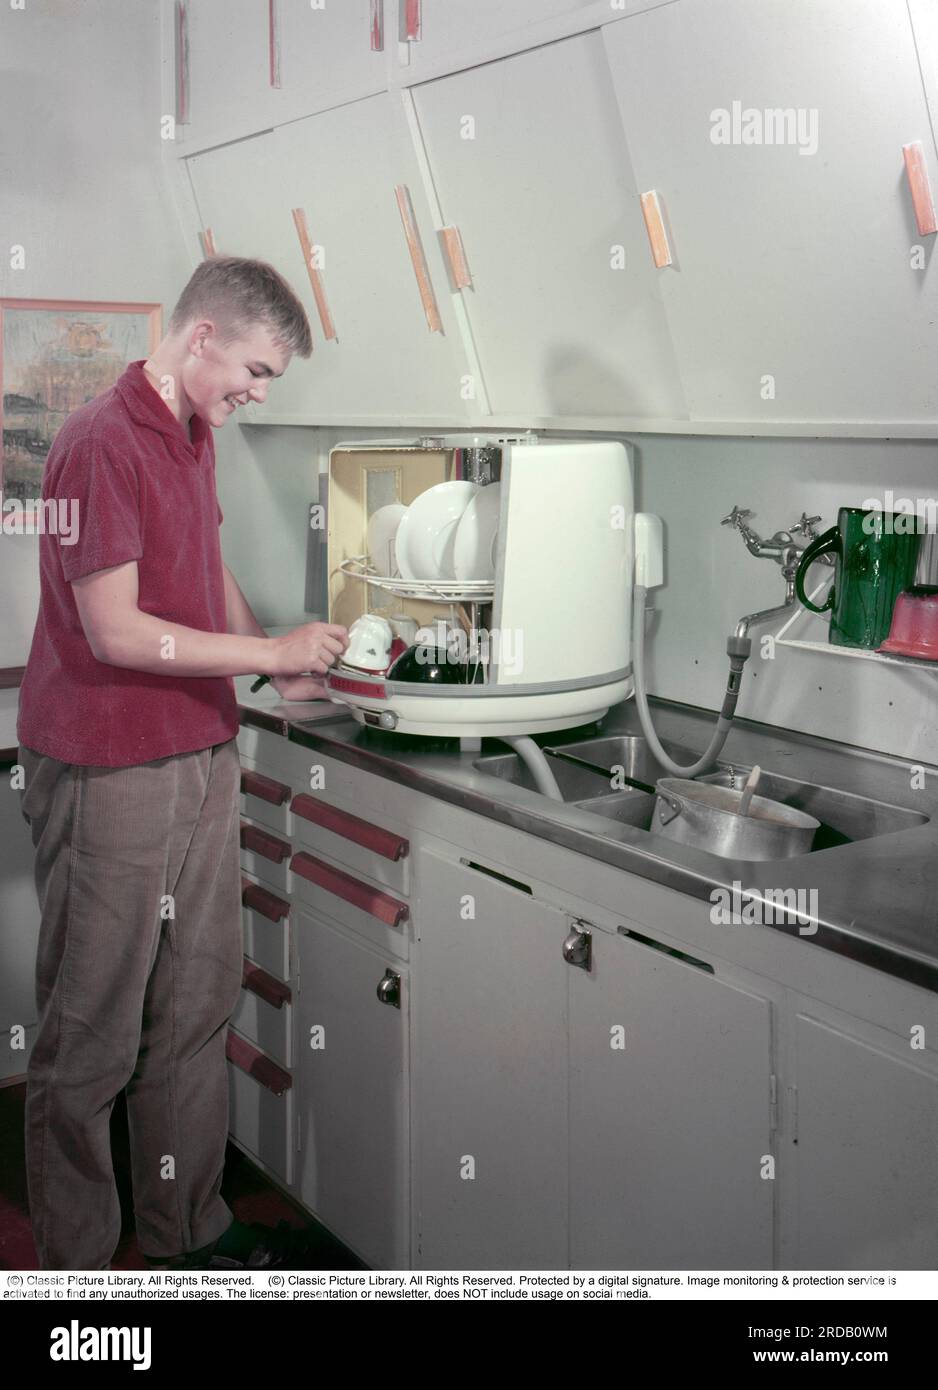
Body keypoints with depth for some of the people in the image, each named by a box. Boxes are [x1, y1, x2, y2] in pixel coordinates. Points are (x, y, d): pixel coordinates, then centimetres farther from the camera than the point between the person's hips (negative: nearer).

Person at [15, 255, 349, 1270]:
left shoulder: (194, 437, 13)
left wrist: (280, 666, 12)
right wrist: (271, 652, -14)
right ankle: (74, 1262, 19)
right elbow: (116, 632, -20)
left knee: (196, 1011, 16)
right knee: (92, 1036, 3)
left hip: (201, 759, 9)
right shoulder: (102, 443, -16)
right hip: (107, 778, -9)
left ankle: (188, 1232, 31)